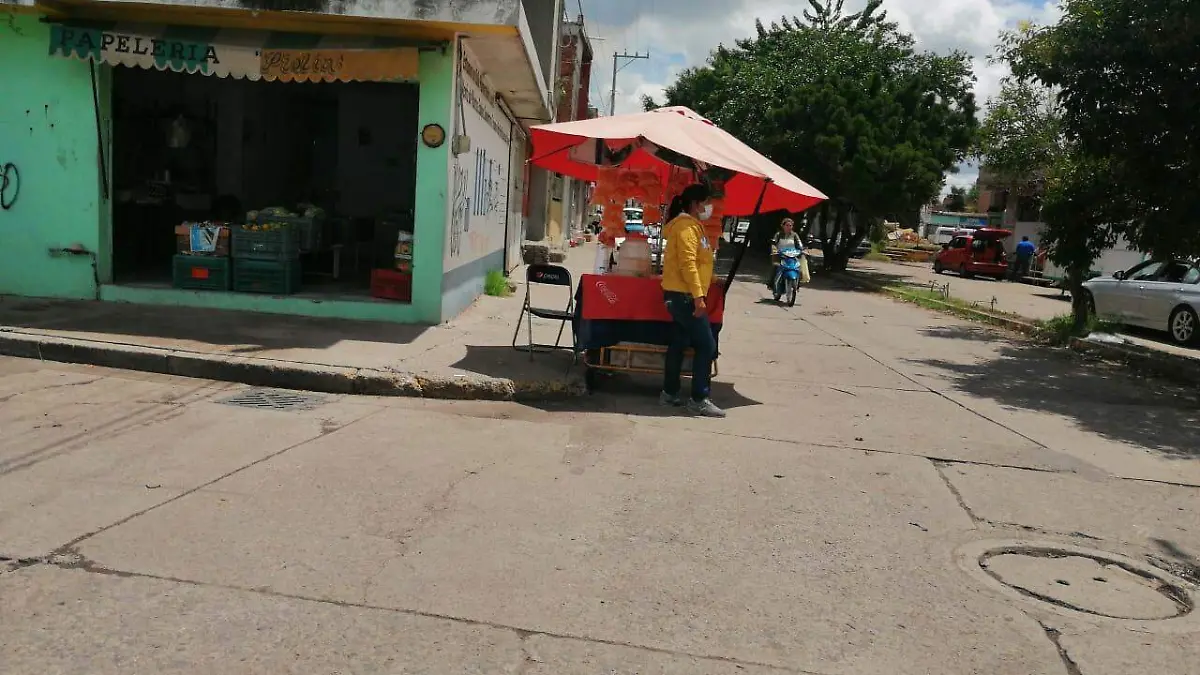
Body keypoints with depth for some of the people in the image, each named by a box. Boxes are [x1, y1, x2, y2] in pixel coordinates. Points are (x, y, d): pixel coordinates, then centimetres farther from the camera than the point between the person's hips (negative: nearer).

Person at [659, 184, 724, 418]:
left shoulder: (691, 225, 19)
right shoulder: (687, 226, -14)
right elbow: (687, 263, -23)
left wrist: (697, 295, 20)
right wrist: (698, 296, -26)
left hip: (681, 295, 11)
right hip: (685, 295, -11)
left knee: (678, 343, 13)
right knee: (706, 345, -9)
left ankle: (669, 393, 19)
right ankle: (699, 400, -7)